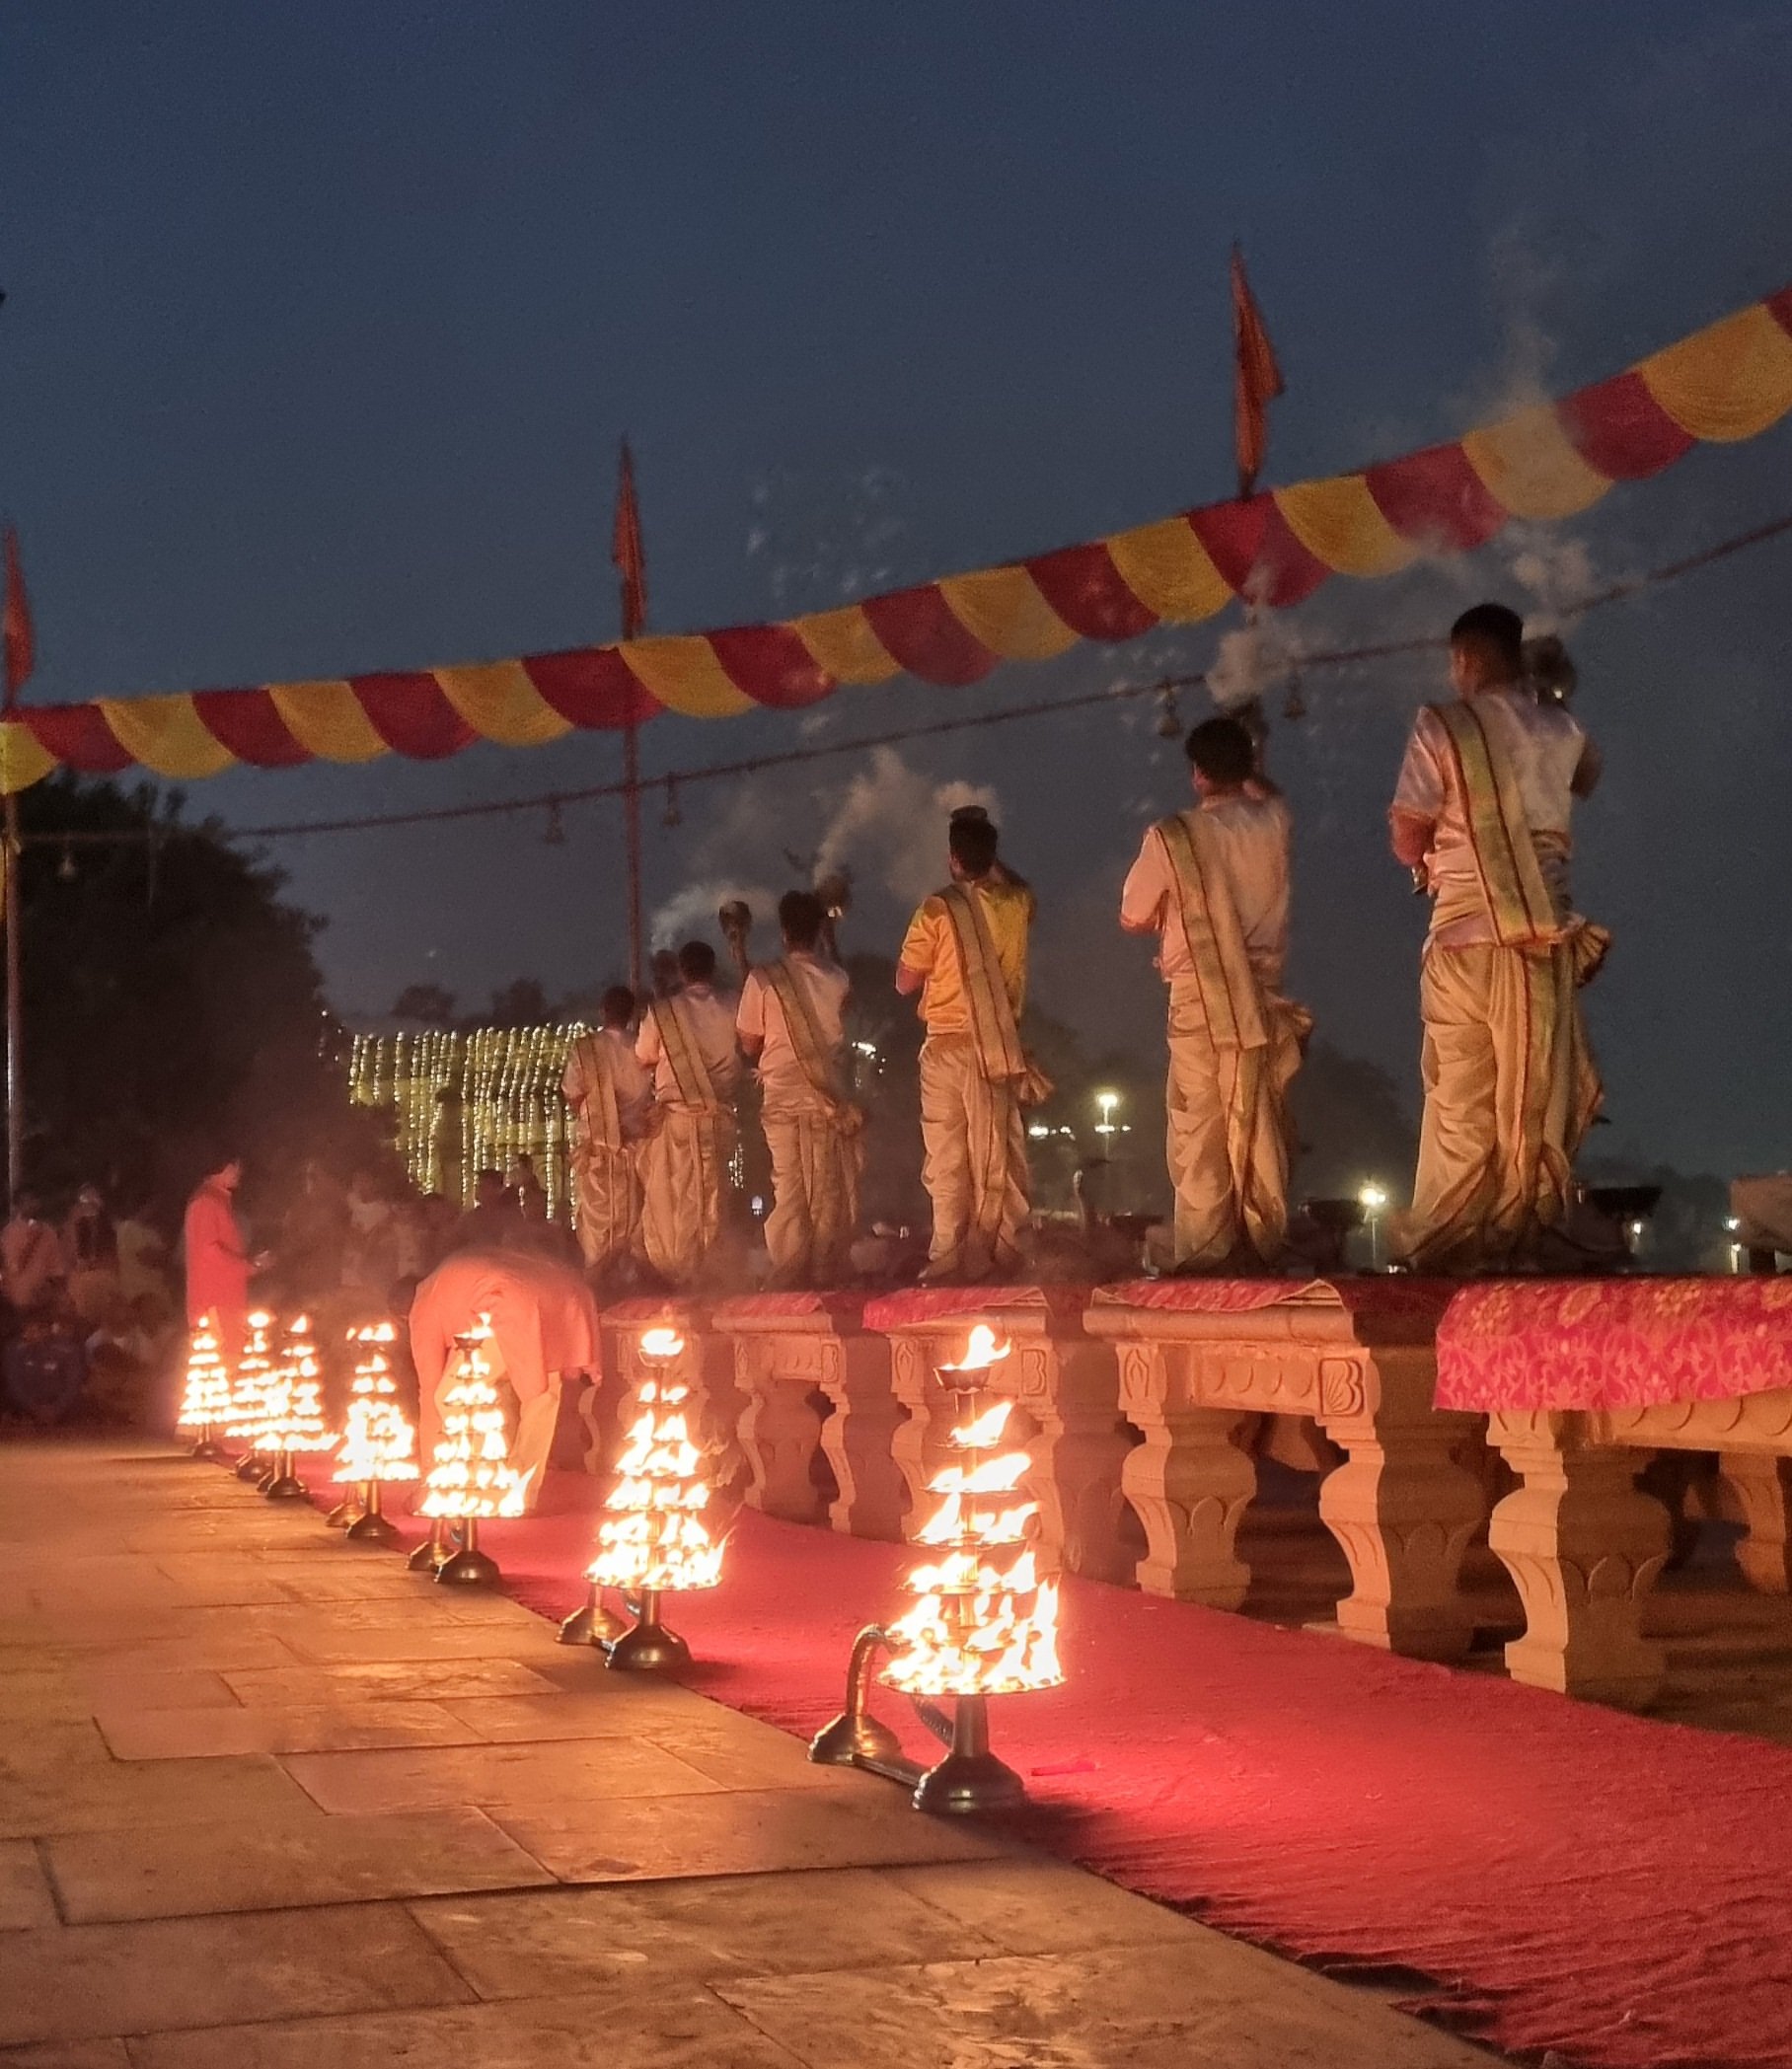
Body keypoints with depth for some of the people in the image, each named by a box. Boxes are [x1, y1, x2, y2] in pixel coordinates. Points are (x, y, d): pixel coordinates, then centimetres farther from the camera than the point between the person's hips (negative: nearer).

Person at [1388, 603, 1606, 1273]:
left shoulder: (1442, 726, -3)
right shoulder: (1560, 728, 9)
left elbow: (1408, 835, -4)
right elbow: (1587, 781, 32)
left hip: (1464, 930, -2)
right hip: (1546, 930, 2)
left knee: (1461, 1097, 4)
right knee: (1536, 1094, 4)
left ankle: (1445, 1241, 4)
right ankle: (1516, 1237, 1)